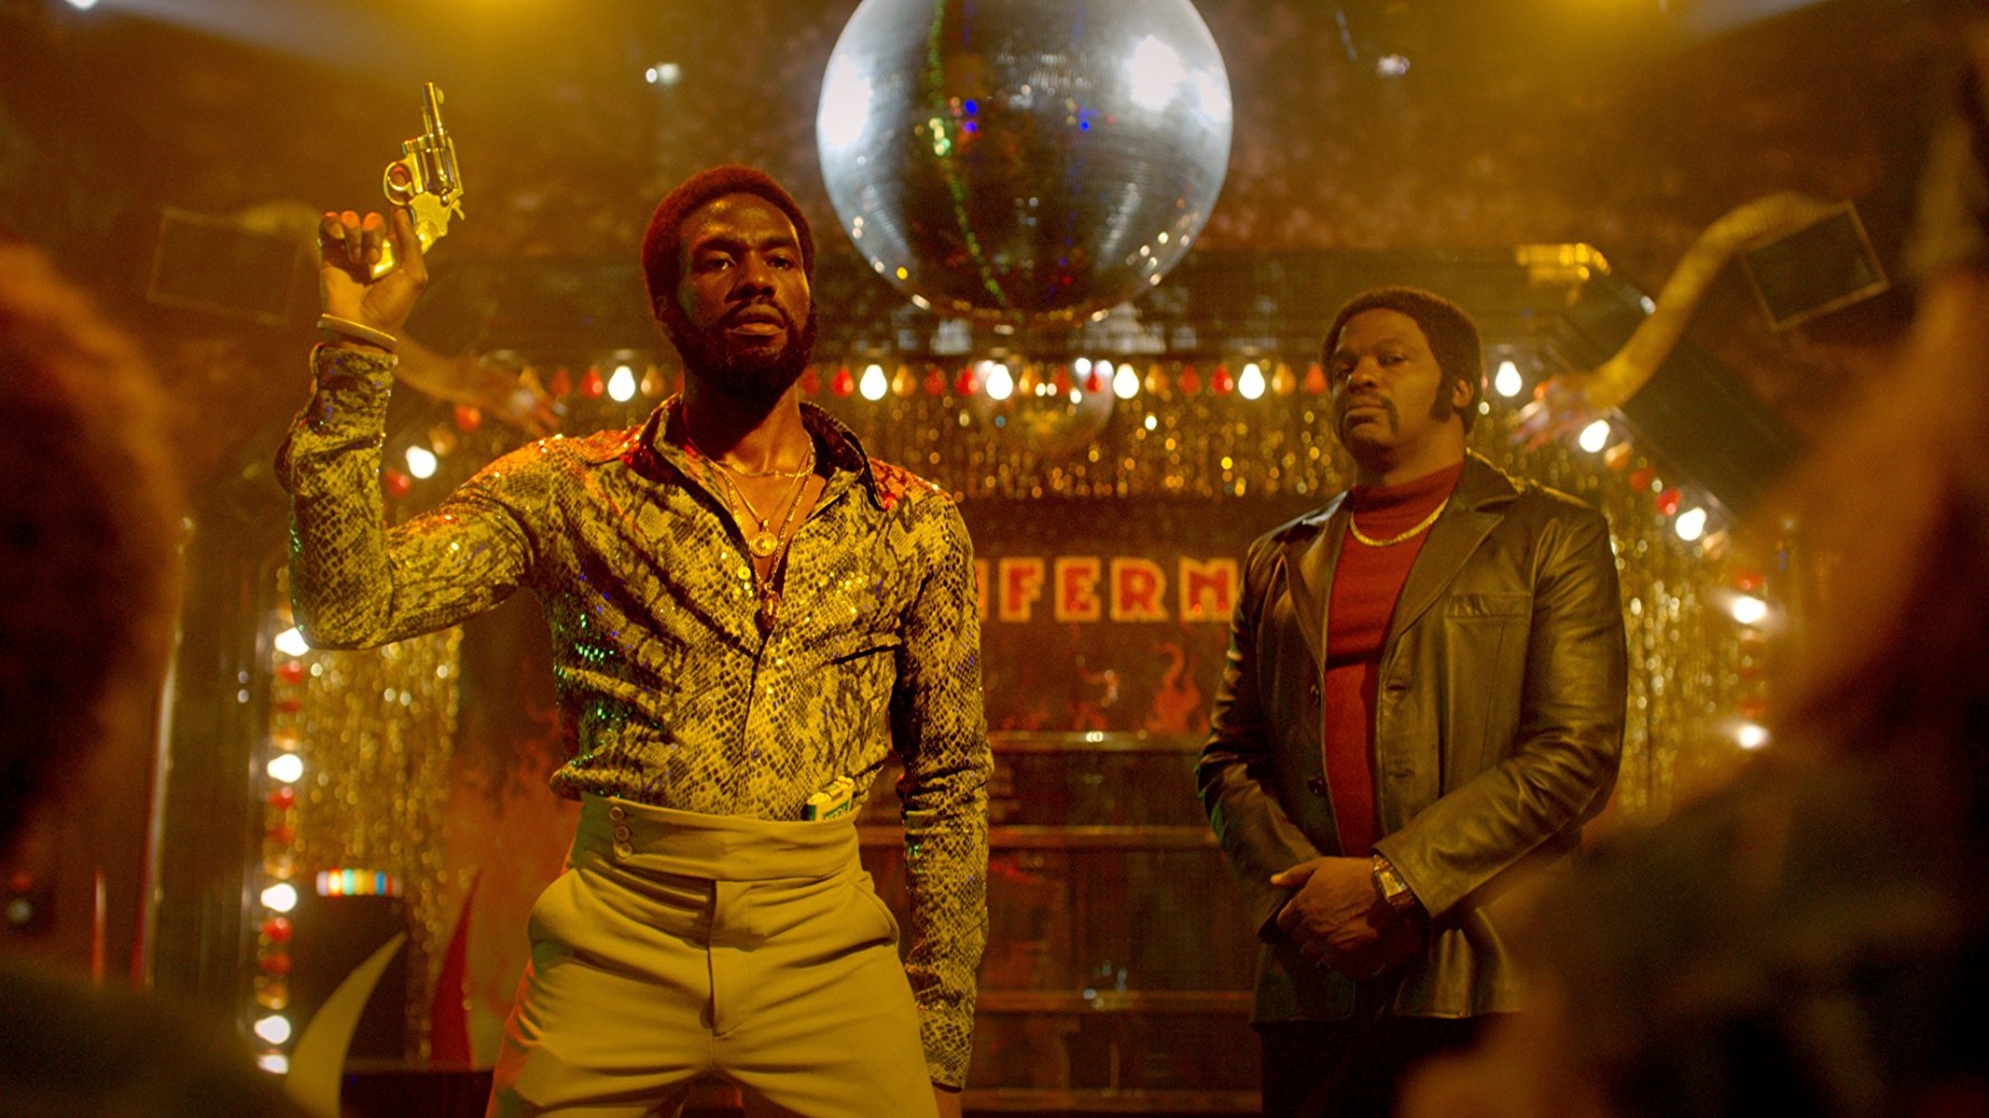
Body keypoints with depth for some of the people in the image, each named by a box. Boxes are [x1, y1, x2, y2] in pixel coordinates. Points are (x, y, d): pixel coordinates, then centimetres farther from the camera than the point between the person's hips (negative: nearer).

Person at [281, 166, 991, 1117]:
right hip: (614, 946, -1)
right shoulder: (569, 489, 4)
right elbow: (347, 606, -8)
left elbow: (949, 788, 11)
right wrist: (355, 349, -12)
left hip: (824, 956, 1)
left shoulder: (914, 526, 8)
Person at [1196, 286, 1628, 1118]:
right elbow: (1228, 759, 14)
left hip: (1488, 978, -3)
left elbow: (1577, 753, -5)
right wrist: (1295, 889, -6)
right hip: (1313, 980, 3)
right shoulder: (1280, 562, 18)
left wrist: (1390, 881, -11)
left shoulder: (1549, 536, 6)